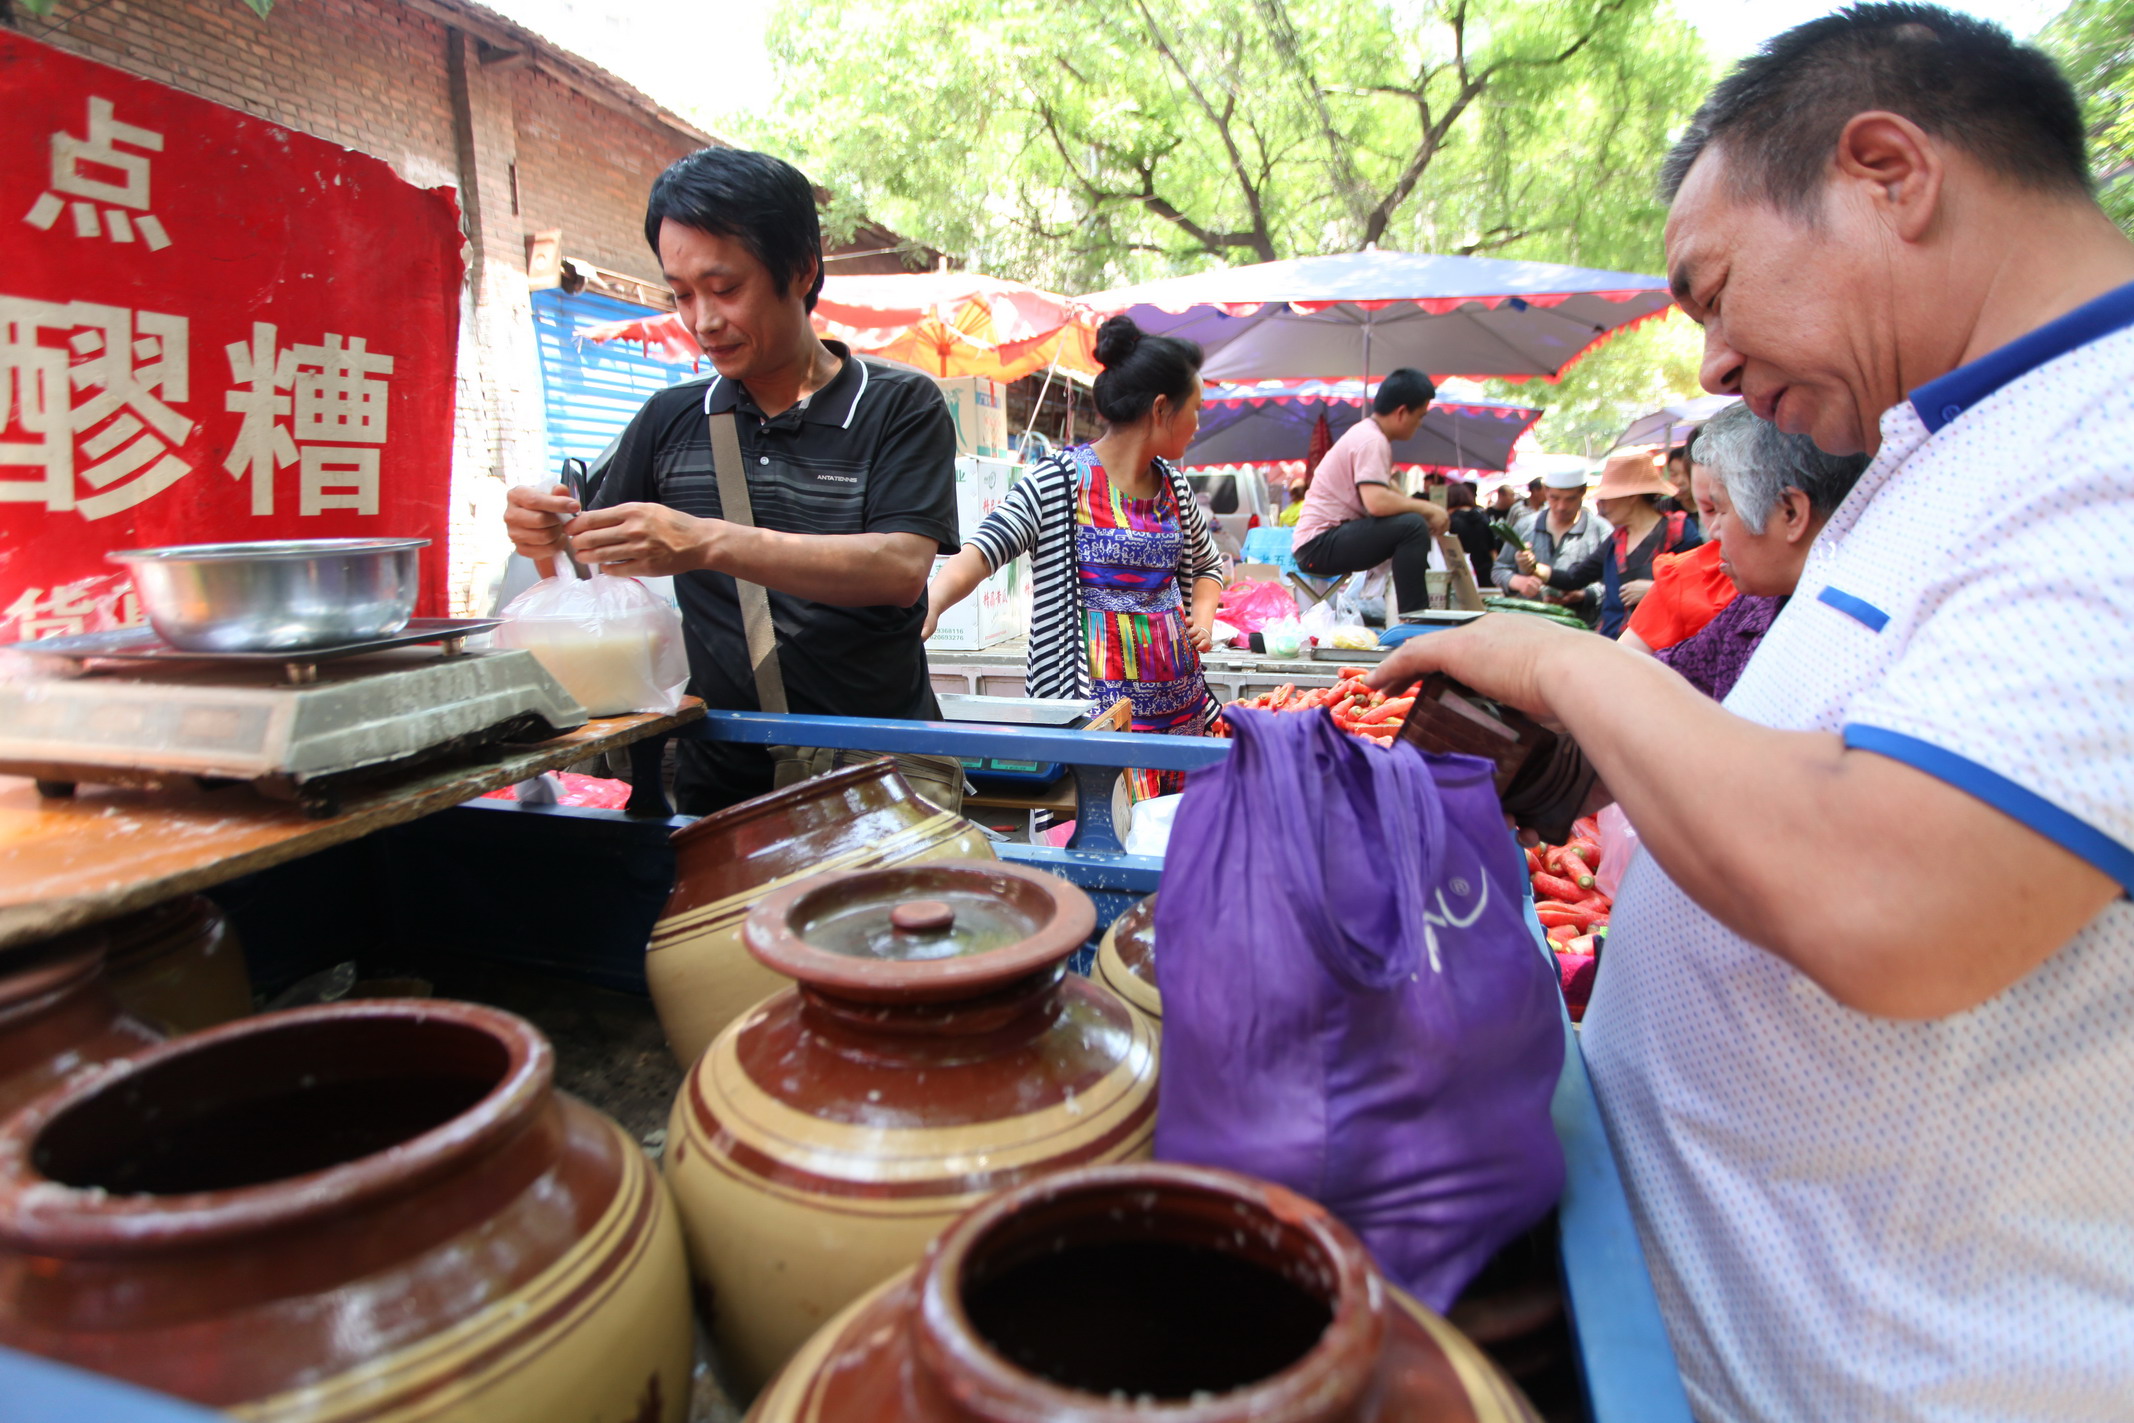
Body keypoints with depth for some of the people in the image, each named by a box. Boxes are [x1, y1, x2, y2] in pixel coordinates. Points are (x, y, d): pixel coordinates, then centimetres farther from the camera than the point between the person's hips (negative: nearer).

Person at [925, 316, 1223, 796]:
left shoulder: (1174, 484, 13)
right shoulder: (1059, 482, -7)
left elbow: (1206, 563, 29)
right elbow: (982, 549, -18)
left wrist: (1203, 614, 8)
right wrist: (930, 604, -36)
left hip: (1181, 699, 7)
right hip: (1093, 700, -6)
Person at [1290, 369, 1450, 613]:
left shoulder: (1367, 432, 14)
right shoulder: (1372, 441, -16)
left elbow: (1388, 491, 20)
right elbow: (1377, 502, -30)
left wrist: (1425, 510, 5)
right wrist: (1427, 508, -16)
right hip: (1319, 546, -11)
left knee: (1418, 524, 20)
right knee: (1413, 525, -25)